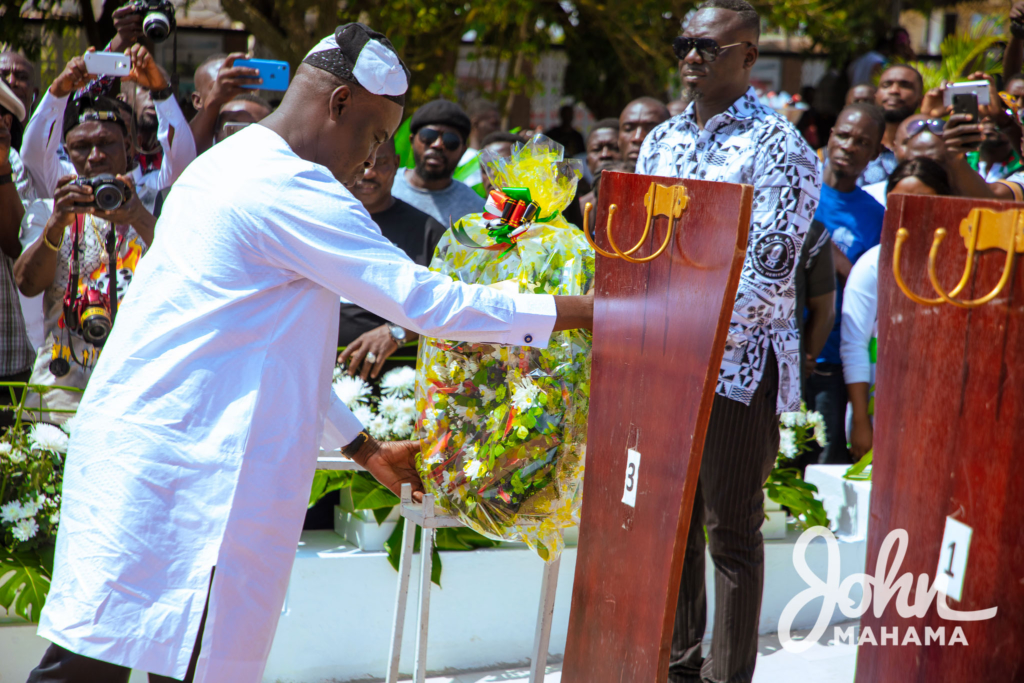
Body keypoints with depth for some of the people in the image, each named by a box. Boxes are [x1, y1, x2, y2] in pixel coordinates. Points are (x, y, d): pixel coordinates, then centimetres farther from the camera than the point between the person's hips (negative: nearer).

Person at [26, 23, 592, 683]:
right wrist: (578, 311, -7)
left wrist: (365, 446, 29)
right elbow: (425, 300, -14)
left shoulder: (226, 166, 21)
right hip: (178, 472, -10)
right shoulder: (288, 187, -12)